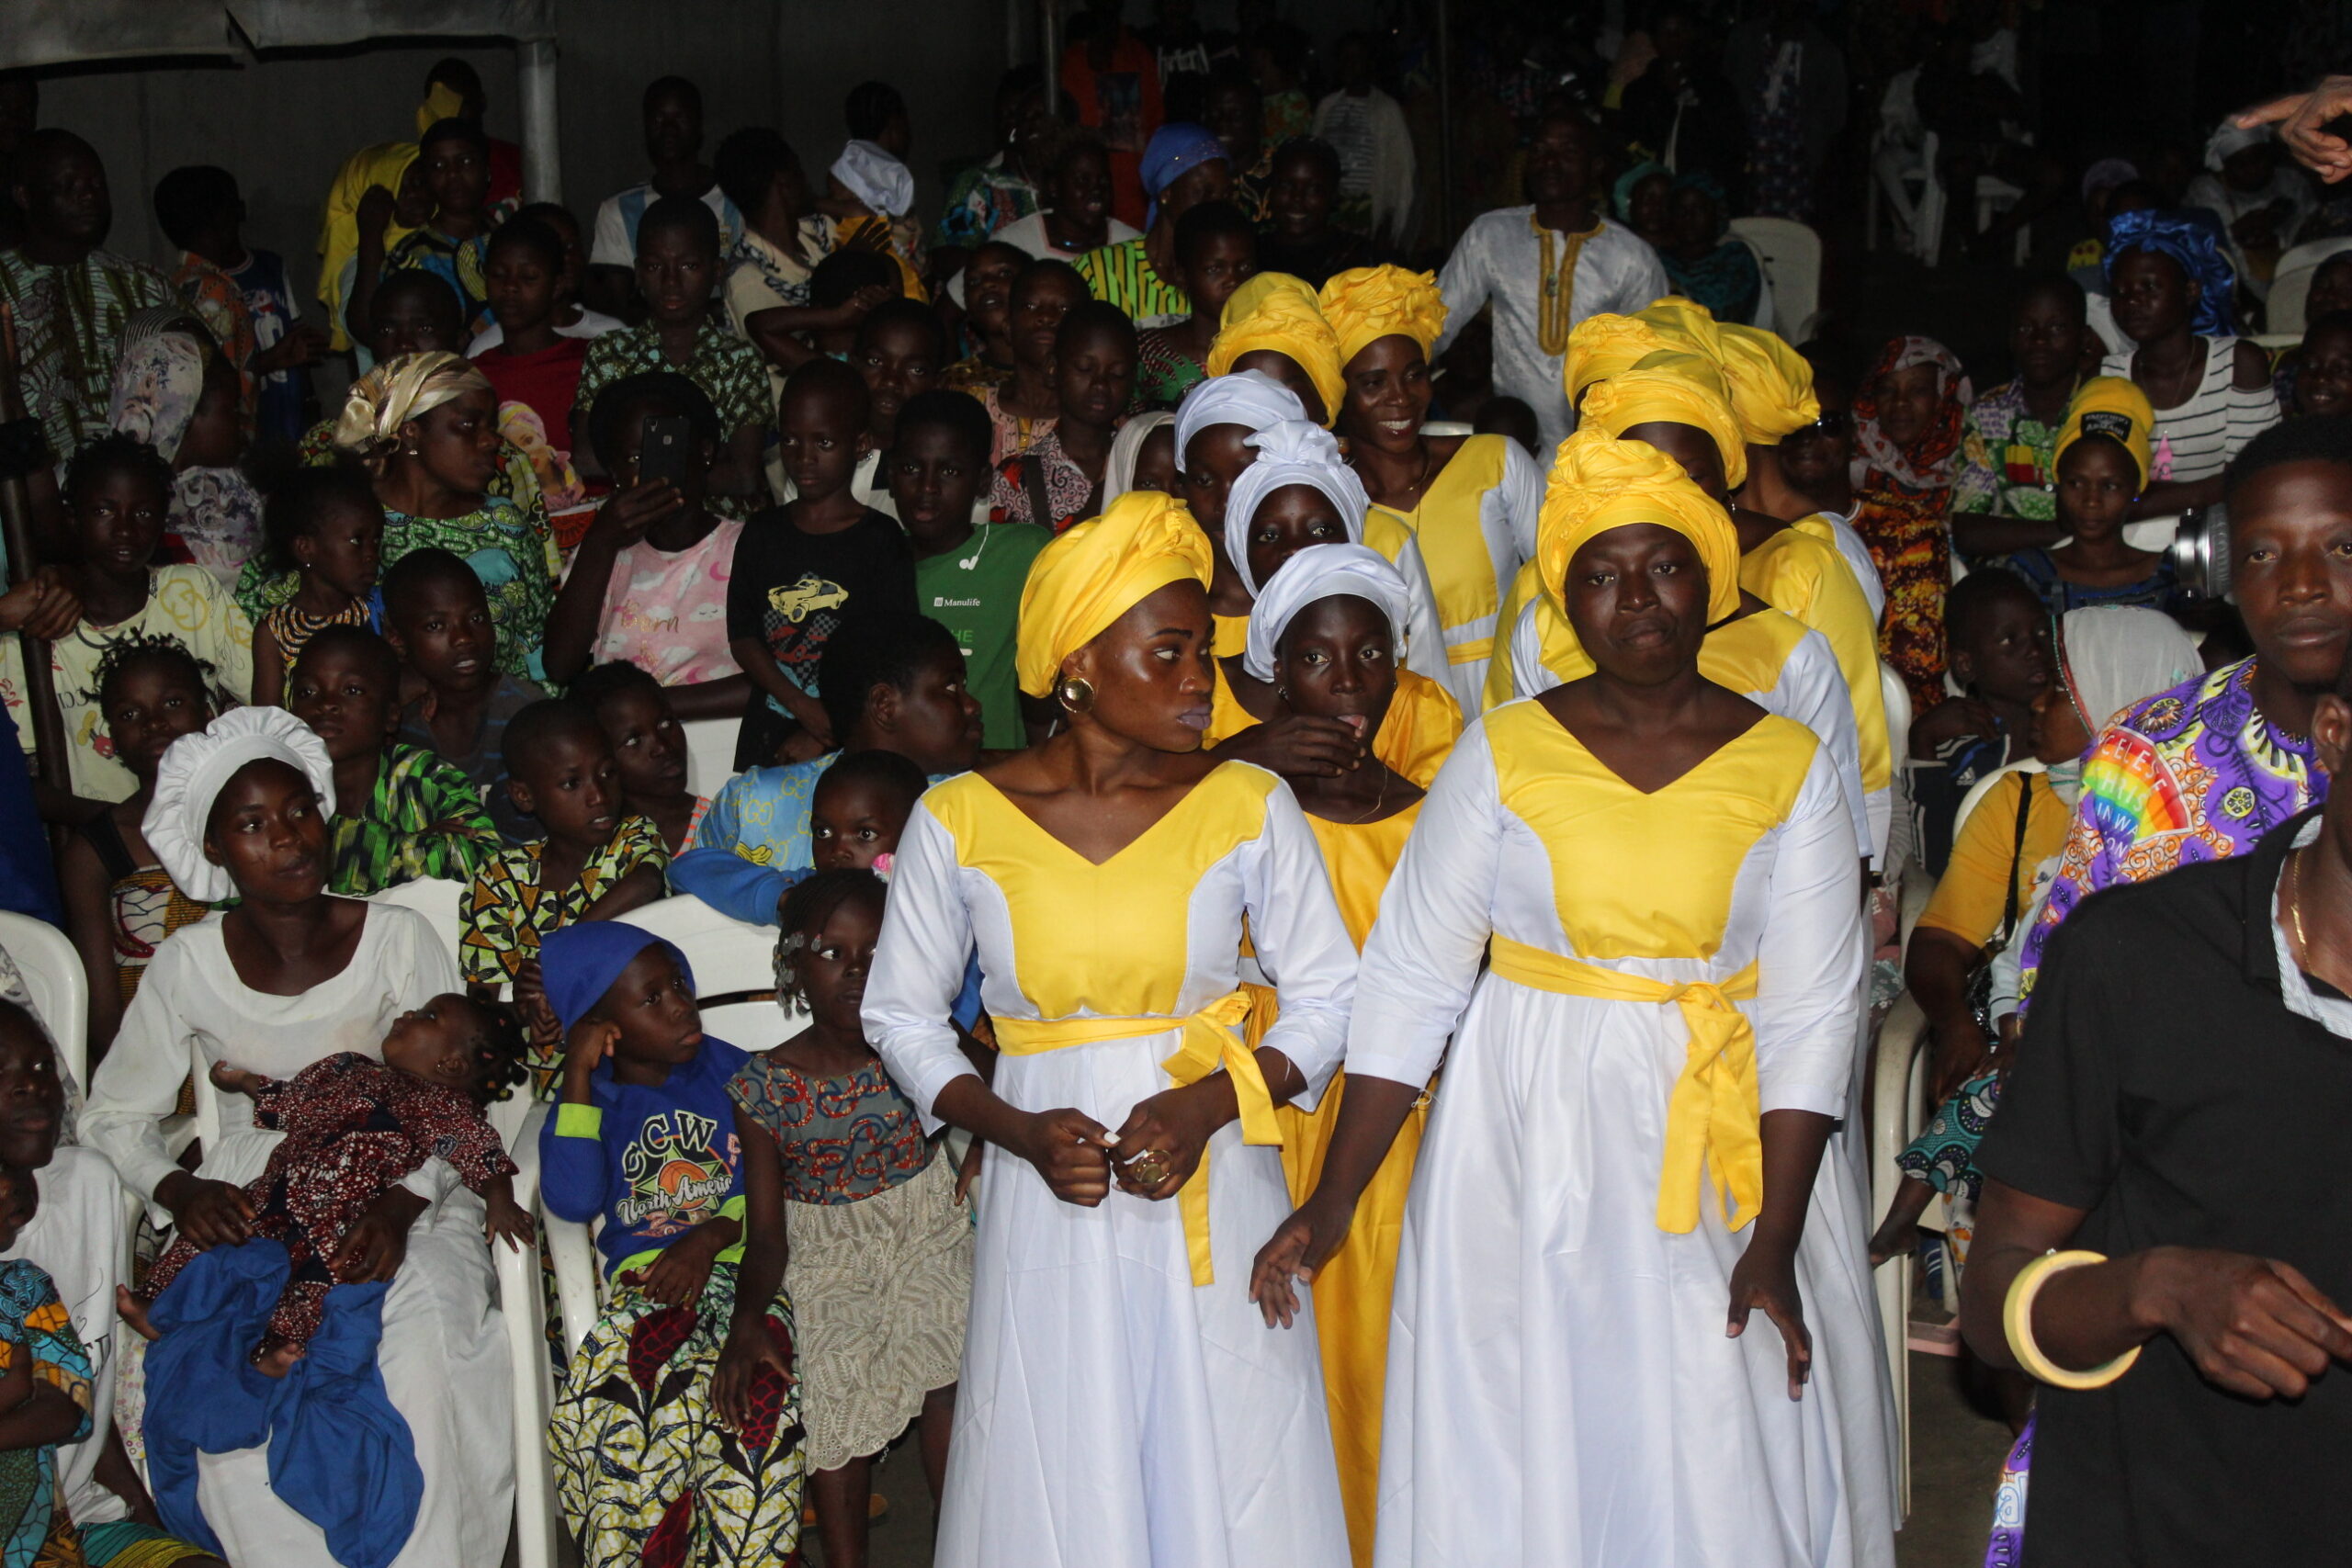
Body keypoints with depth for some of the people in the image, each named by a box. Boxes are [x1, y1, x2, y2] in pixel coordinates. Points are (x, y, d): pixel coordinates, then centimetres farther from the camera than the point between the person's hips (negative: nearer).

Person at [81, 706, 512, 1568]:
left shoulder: (398, 939, -5)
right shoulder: (189, 964, -2)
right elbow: (115, 1115, 8)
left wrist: (401, 1207, -19)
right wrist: (177, 1188, -11)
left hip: (399, 1193, -1)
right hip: (252, 1205, 1)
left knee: (422, 1354, -30)